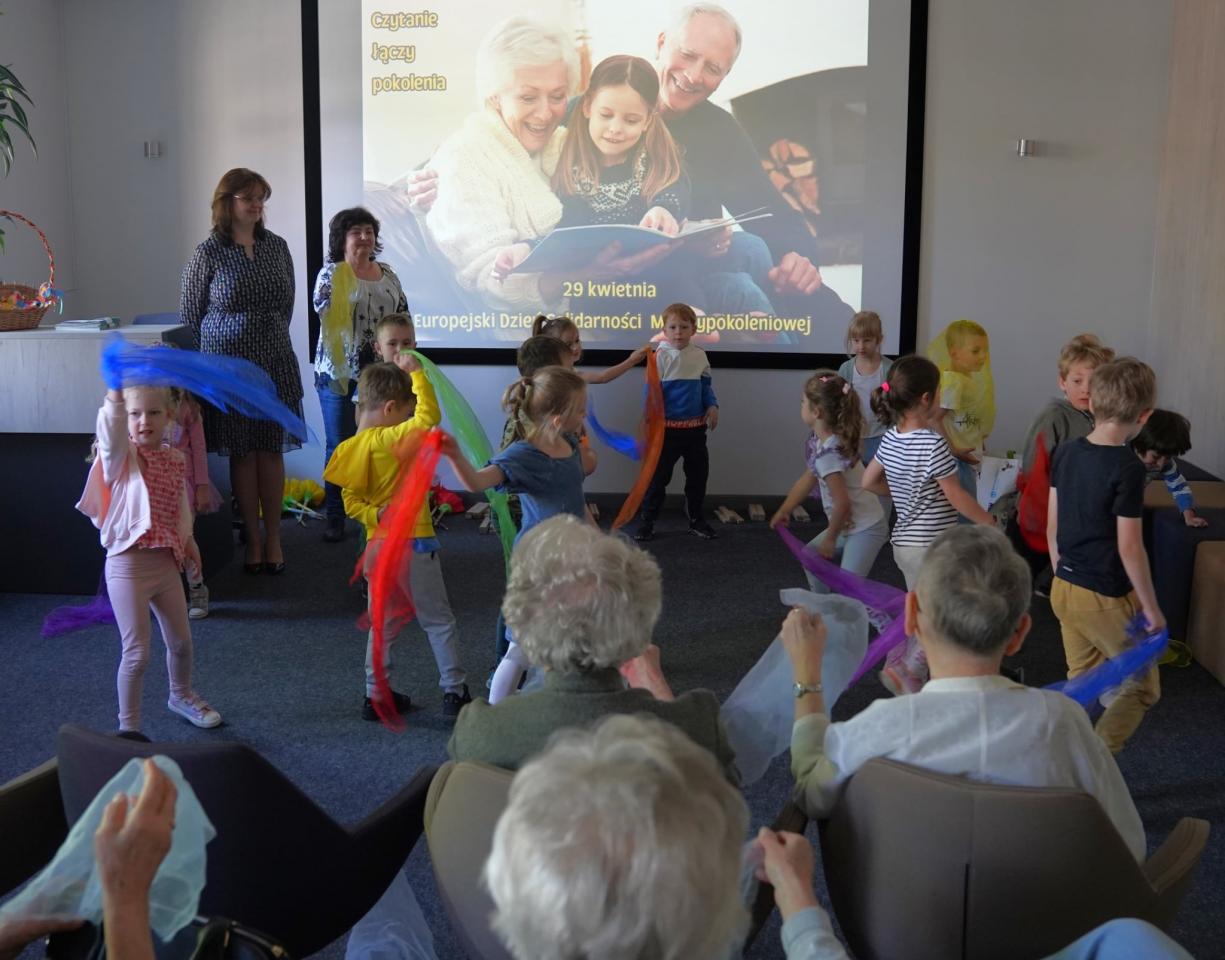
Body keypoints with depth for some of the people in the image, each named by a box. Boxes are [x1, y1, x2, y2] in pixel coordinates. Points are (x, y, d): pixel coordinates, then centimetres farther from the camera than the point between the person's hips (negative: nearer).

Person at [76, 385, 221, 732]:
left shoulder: (175, 459, 6)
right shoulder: (121, 457, -11)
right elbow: (110, 431, -35)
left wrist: (187, 540, 14)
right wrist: (116, 391, -51)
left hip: (166, 562, 6)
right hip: (128, 564, -6)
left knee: (180, 641, 20)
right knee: (137, 652, -4)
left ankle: (181, 696, 46)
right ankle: (128, 727, 12)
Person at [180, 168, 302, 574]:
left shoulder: (276, 247, 6)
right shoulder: (208, 253, -4)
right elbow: (189, 315, 1)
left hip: (275, 364, 3)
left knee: (272, 450, 4)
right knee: (242, 453, 3)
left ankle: (273, 537, 13)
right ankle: (253, 540, 13)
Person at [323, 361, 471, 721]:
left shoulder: (351, 448, 4)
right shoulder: (390, 439, -19)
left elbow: (351, 502, 2)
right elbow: (429, 416, -30)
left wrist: (375, 514, -13)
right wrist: (416, 373, -20)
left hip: (378, 545, 7)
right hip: (412, 544, -7)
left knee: (384, 622, 18)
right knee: (439, 620, 7)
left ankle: (376, 694, 21)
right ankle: (454, 691, 12)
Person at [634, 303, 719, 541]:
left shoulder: (700, 355, 2)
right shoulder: (660, 356, -11)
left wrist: (712, 406, -2)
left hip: (696, 426, 4)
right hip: (668, 427, -4)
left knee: (698, 475, 14)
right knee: (658, 476, 2)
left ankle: (697, 520, 29)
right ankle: (646, 522, 13)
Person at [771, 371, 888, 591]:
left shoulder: (827, 454, -28)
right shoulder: (818, 441, 0)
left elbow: (842, 503, -27)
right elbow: (808, 478, 14)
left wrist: (830, 539, -12)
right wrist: (783, 511, 22)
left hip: (865, 529, -10)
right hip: (849, 524, 10)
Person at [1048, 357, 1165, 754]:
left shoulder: (1066, 453, 0)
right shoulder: (1128, 468, -20)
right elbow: (1129, 547, -18)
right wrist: (1151, 606, -8)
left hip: (1064, 589, 7)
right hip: (1106, 598, -7)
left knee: (1080, 683, 21)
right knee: (1141, 689, 10)